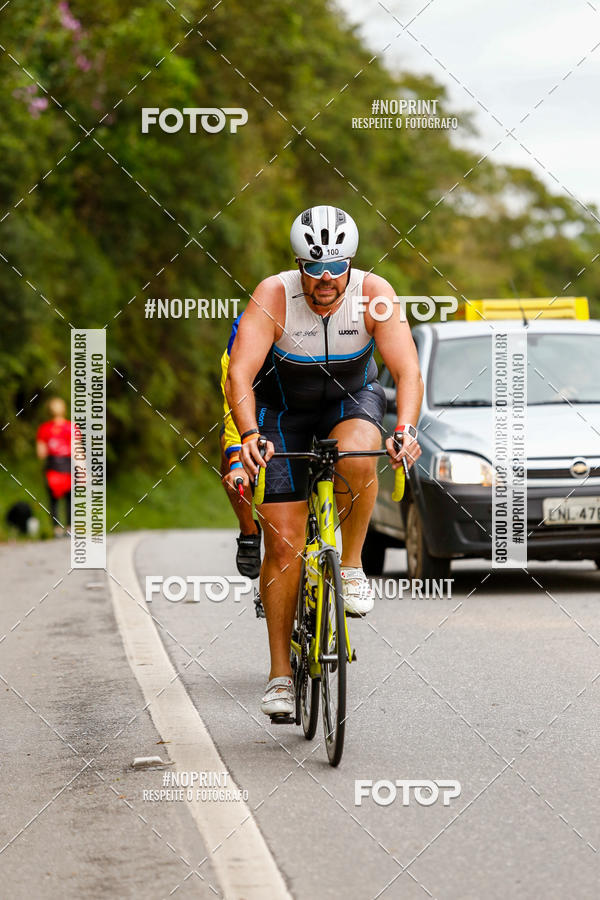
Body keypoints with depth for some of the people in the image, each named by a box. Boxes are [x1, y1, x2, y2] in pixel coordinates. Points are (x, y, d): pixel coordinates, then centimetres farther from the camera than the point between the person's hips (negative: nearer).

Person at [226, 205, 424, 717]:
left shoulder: (374, 294, -24)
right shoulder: (273, 296, -27)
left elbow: (408, 371, -30)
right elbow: (240, 373, -34)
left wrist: (406, 430, -47)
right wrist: (250, 434, -51)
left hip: (352, 399, 1)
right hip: (283, 409, 0)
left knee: (356, 456, -37)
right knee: (283, 541, -8)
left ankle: (352, 566, -12)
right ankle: (280, 674, 2)